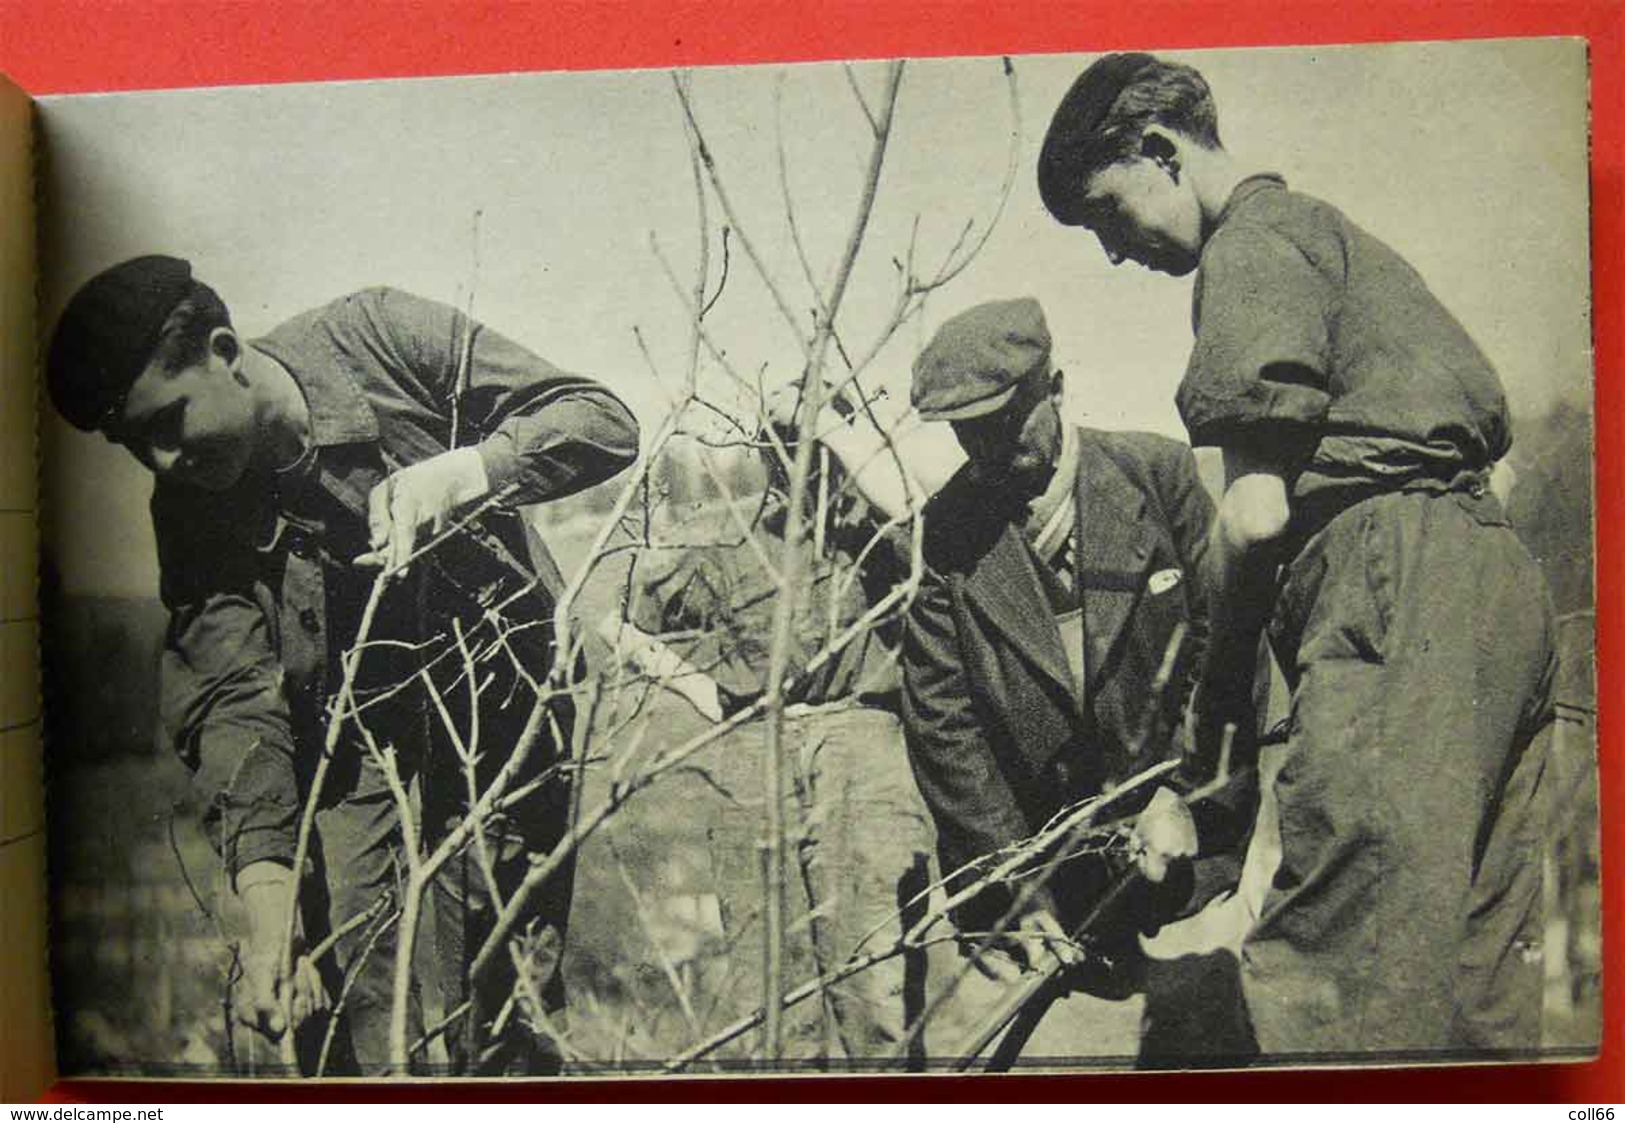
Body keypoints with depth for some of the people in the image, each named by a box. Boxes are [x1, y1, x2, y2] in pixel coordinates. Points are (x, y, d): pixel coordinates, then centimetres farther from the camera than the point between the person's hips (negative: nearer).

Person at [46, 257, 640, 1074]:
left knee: (501, 1018, 0)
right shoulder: (190, 512, -7)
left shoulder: (381, 339, -15)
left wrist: (453, 473, -32)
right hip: (347, 739, 3)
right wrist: (269, 907, -27)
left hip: (500, 708, -2)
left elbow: (604, 421, -15)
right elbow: (230, 701, -16)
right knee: (342, 1011, -1)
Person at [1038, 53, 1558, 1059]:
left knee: (1333, 985, -13)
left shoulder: (1250, 244, -1)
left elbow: (1256, 517, -11)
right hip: (1502, 589, 11)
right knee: (1476, 966, 12)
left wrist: (1220, 684, 2)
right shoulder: (1330, 231, 29)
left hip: (1399, 593, -11)